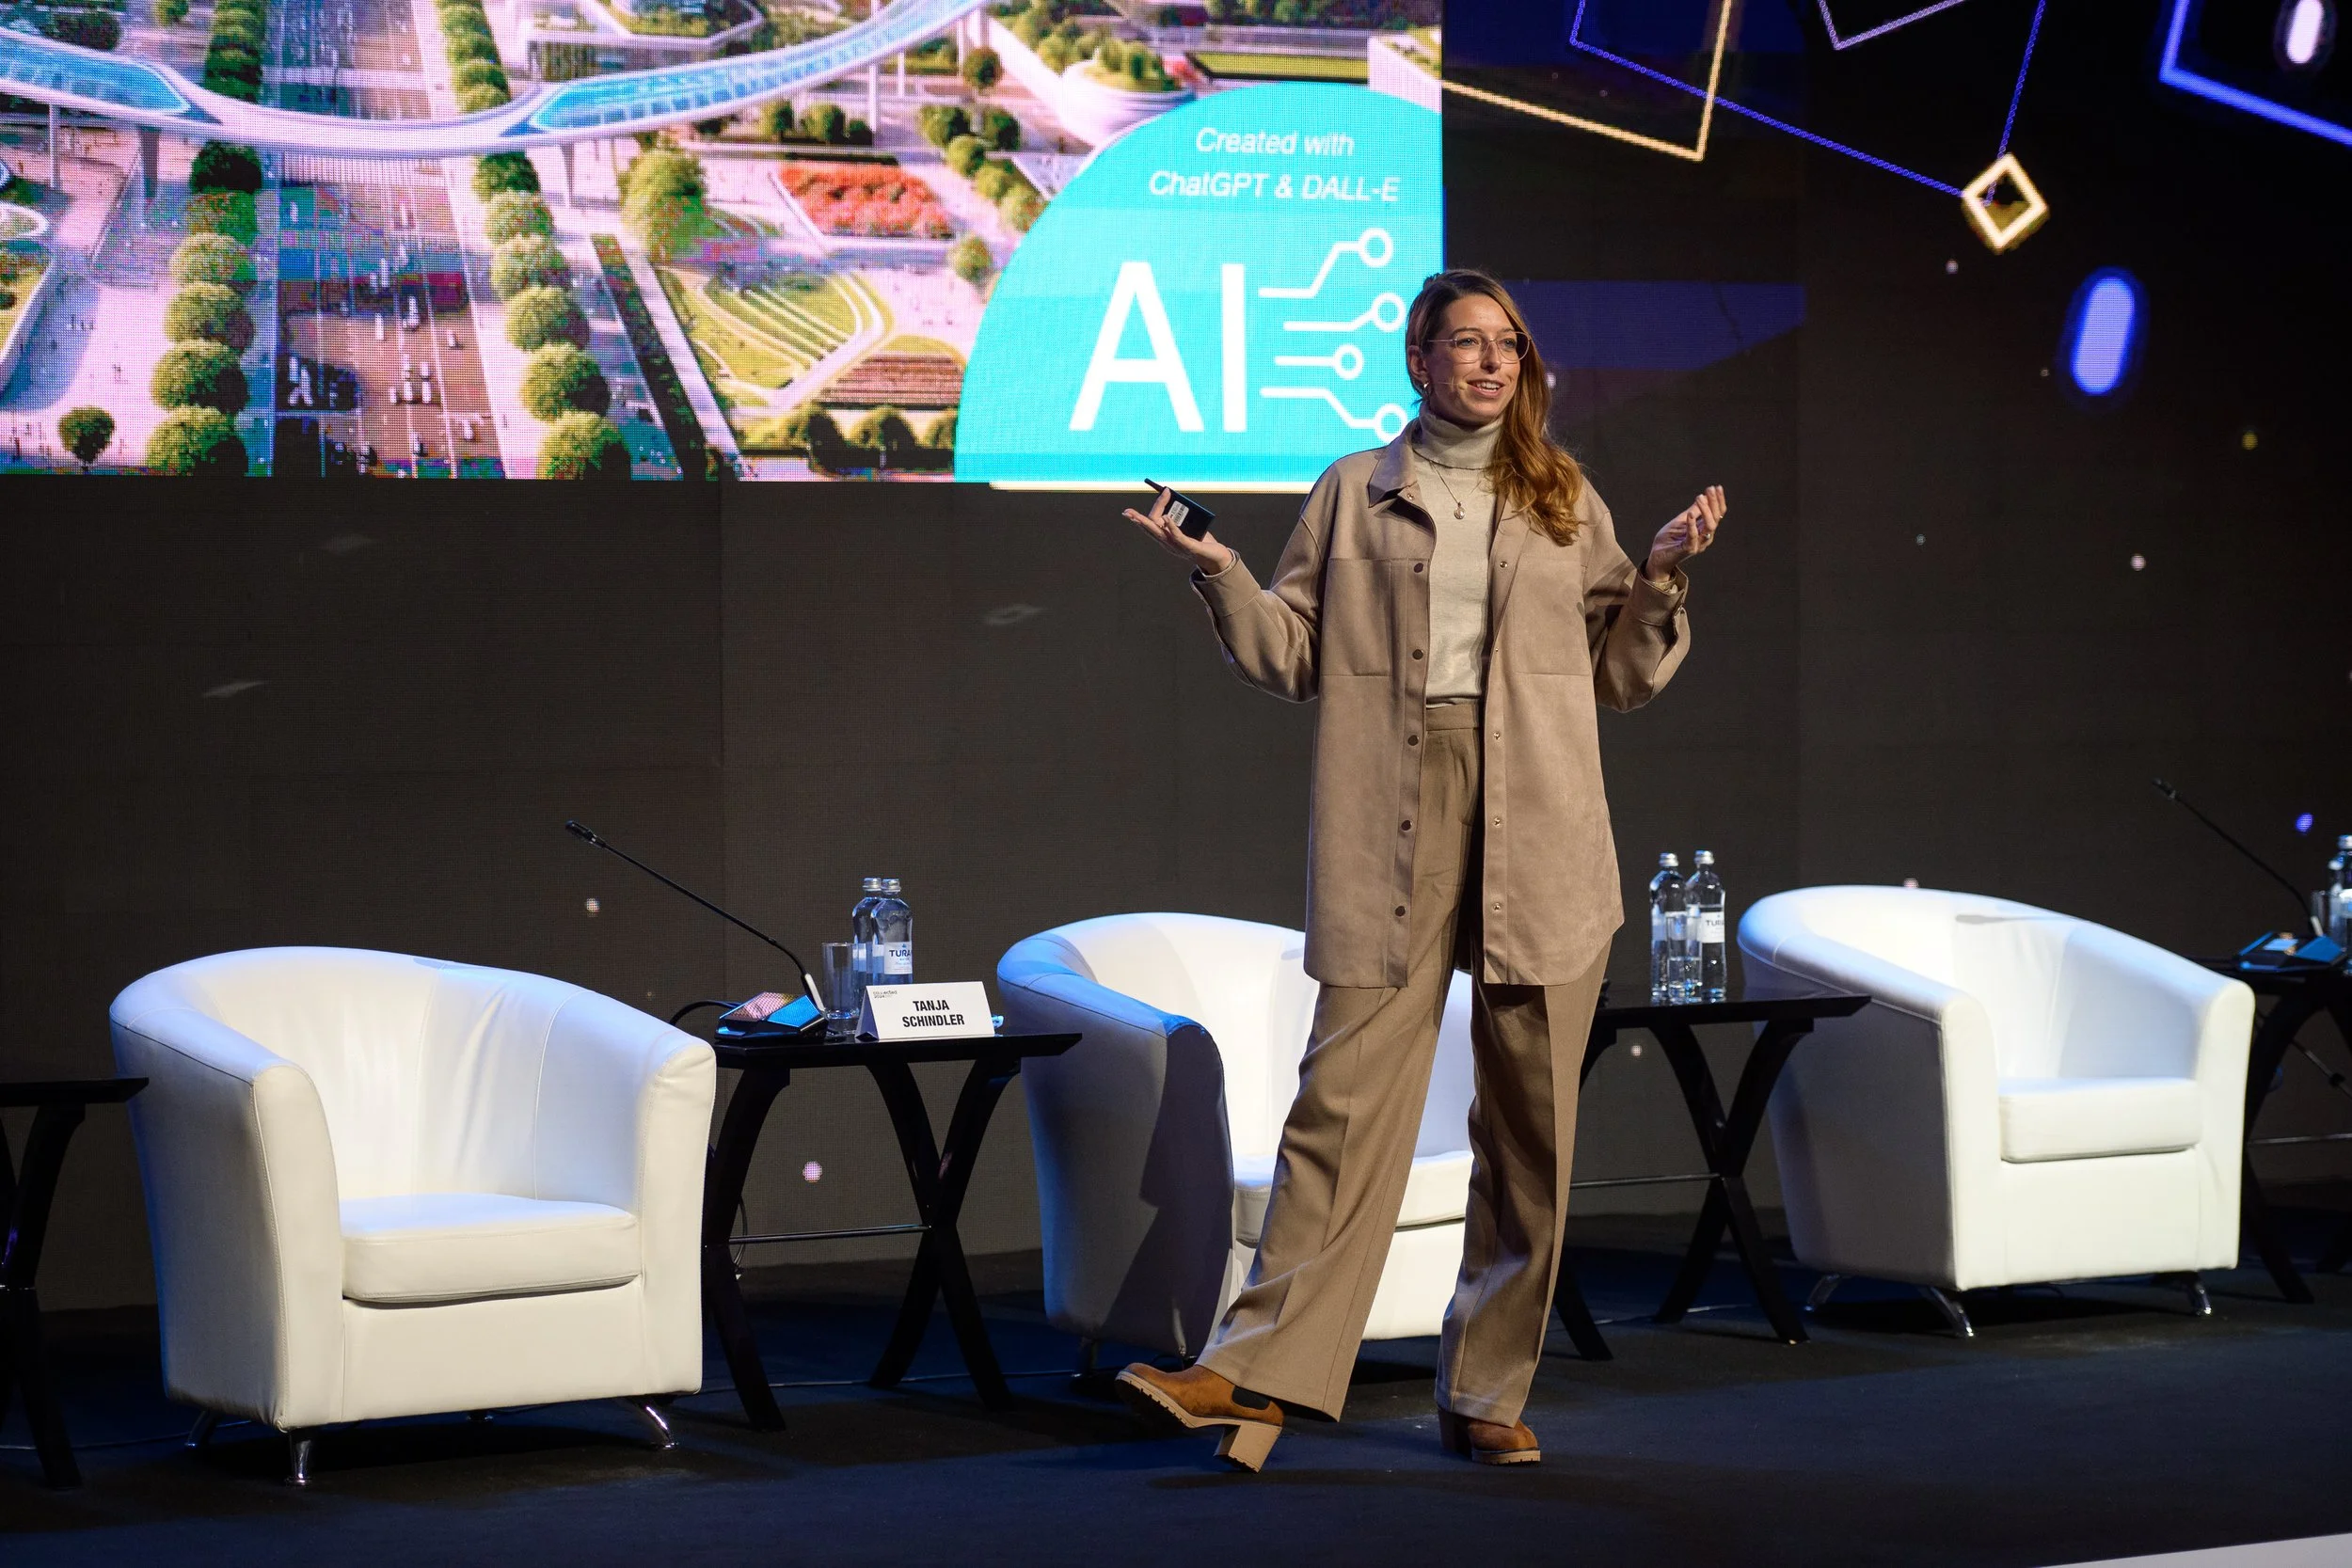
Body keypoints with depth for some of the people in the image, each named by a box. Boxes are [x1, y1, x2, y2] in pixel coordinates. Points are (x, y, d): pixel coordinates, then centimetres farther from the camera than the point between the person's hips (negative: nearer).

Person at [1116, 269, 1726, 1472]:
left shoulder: (1562, 501, 16)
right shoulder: (1354, 493, 13)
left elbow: (1620, 674, 16)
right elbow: (1293, 655, 10)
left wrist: (1662, 574, 2)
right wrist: (1217, 575, -3)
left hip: (1540, 830, 2)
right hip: (1393, 821, -2)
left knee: (1530, 1122, 2)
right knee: (1348, 1092, -10)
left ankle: (1485, 1395, 9)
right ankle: (1258, 1373, -11)